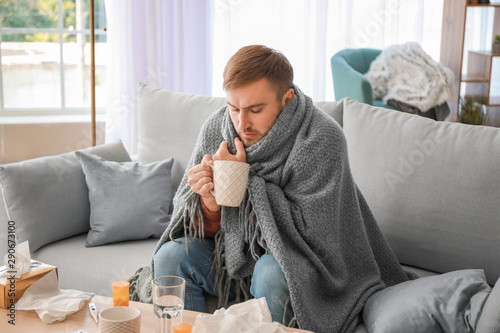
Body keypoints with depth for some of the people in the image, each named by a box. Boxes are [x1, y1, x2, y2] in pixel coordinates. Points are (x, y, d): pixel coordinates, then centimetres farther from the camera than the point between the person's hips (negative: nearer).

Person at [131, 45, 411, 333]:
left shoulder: (322, 138, -22)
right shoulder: (216, 128, -8)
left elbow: (307, 231, -24)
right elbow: (205, 233, -1)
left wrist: (246, 181, -26)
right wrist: (210, 203, -26)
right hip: (235, 254, 5)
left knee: (272, 272, -34)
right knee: (170, 256, -15)